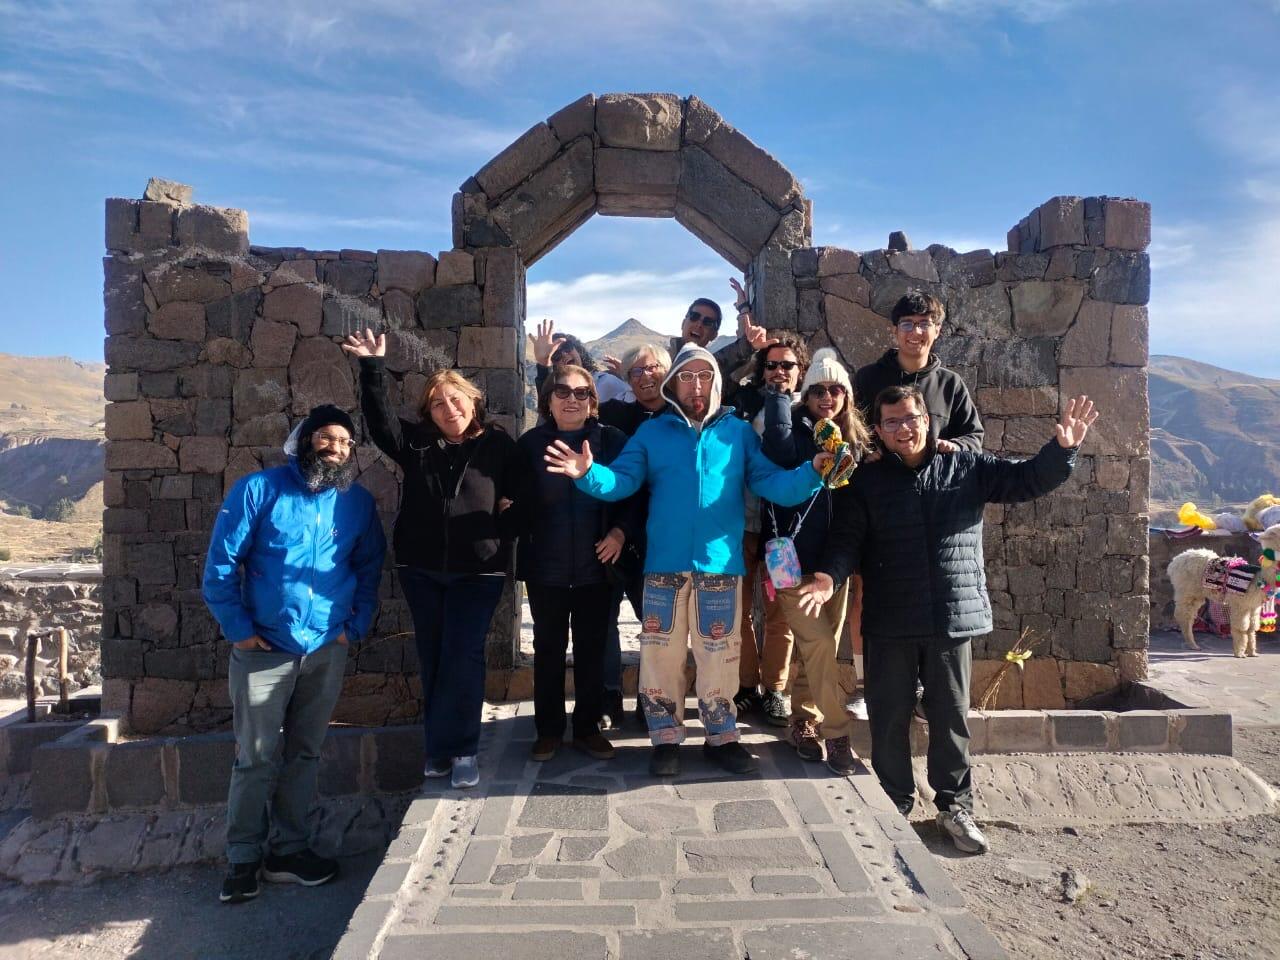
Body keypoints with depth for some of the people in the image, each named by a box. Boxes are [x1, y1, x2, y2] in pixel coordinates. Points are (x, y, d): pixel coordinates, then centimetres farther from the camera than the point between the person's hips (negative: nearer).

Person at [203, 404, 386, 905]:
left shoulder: (358, 502, 5)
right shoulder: (258, 489, -6)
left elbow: (370, 567, 13)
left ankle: (288, 849, 25)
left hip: (328, 650, 3)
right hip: (263, 649, -3)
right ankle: (243, 858, 18)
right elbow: (220, 564, -5)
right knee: (256, 758, 3)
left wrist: (357, 624, 3)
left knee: (305, 754, 12)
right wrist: (238, 630, -8)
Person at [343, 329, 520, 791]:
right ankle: (444, 745, 21)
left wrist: (507, 518, -10)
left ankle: (458, 747, 7)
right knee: (432, 656, 9)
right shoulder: (417, 442, 6)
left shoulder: (499, 446, -1)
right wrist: (372, 368, -13)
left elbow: (521, 493, 7)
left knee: (462, 657, -4)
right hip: (421, 568, 3)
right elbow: (379, 420, -5)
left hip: (478, 570, -3)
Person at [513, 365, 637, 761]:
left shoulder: (613, 440, 0)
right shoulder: (530, 443, 1)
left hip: (596, 564, 0)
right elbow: (517, 501, 3)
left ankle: (588, 728, 24)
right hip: (545, 567, 0)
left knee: (592, 648, 9)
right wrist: (521, 533, -8)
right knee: (548, 648, 10)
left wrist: (621, 531, -11)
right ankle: (548, 730, 23)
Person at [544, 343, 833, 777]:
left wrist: (811, 472, -21)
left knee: (719, 656, 8)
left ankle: (721, 737, 25)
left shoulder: (738, 432, 6)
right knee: (661, 655, 7)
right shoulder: (652, 432, 8)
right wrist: (588, 474, -24)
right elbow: (622, 481, -4)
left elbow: (771, 483, -3)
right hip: (664, 564, 1)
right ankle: (666, 738, 22)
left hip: (720, 563, 0)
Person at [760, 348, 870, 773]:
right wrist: (779, 389, -19)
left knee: (823, 647, 10)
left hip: (834, 561, 5)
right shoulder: (795, 431, -3)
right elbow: (780, 452, -27)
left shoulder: (855, 440, 11)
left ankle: (801, 723, 24)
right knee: (819, 644, -12)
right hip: (795, 559, -5)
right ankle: (837, 735, -3)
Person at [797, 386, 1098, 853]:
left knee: (951, 716, 11)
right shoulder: (866, 480, 2)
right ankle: (894, 805, 25)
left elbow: (1028, 479, 8)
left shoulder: (967, 468, 6)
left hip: (953, 618, 1)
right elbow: (847, 537, -3)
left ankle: (955, 806, 27)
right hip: (889, 622, 0)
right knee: (889, 718, 8)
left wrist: (1062, 448, -9)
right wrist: (828, 577, -20)